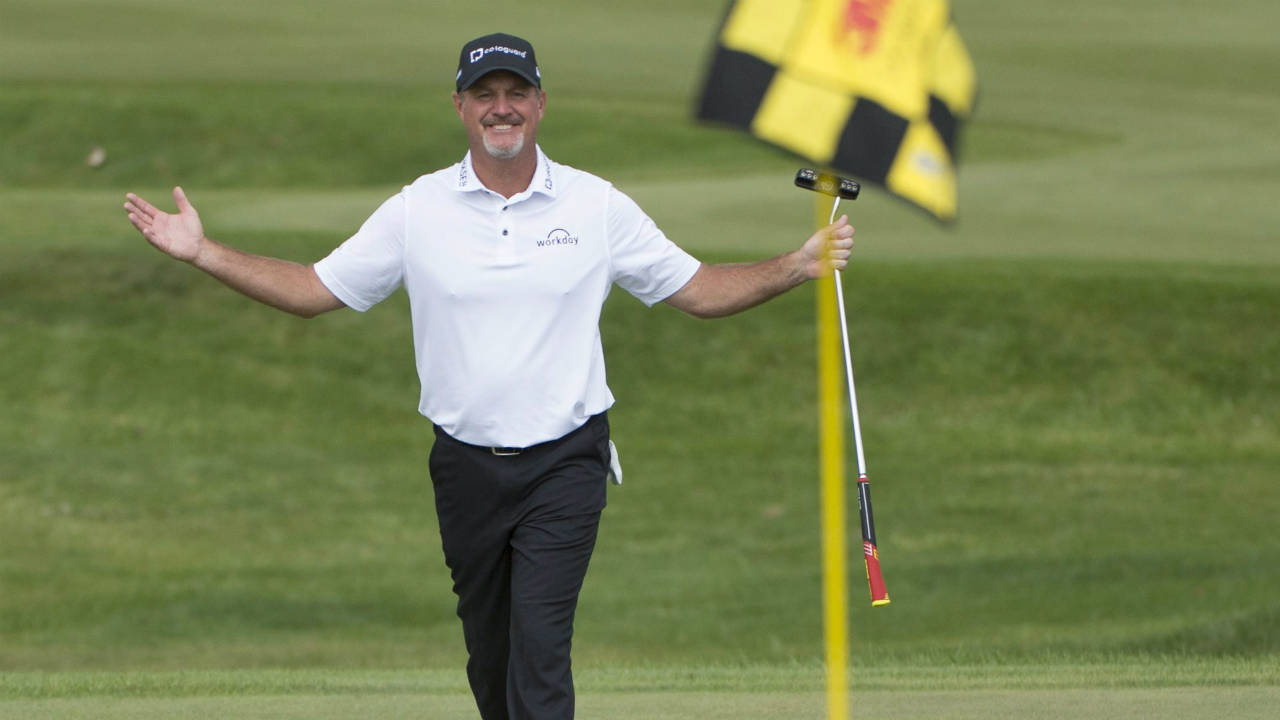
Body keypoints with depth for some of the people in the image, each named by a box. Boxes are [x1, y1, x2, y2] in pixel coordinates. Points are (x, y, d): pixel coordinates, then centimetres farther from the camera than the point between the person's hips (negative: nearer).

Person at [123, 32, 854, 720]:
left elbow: (699, 291, 6)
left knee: (539, 649, -14)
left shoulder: (598, 207, 1)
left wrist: (798, 267, -7)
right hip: (466, 467, 2)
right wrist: (203, 253, -2)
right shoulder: (417, 210, 2)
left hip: (566, 464, -2)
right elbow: (315, 291, 6)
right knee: (488, 654, 10)